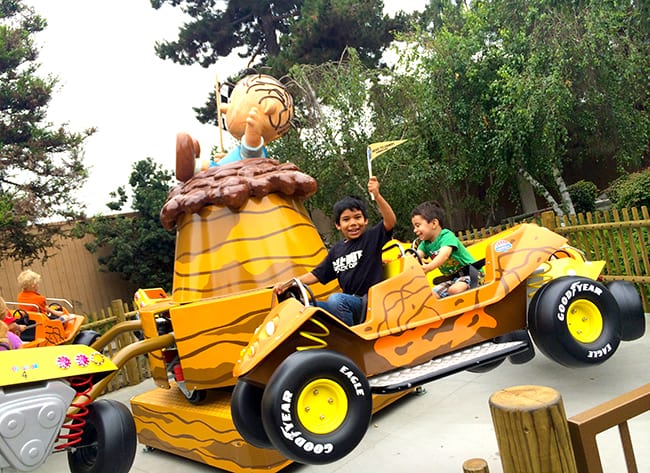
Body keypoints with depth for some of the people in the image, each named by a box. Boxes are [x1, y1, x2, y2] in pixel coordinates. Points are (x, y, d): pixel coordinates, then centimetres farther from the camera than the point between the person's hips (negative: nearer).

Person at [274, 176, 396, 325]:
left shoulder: (372, 237, -2)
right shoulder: (336, 250, 12)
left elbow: (390, 221, -20)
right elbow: (316, 275, 17)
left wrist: (377, 195, -36)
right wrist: (287, 284, 7)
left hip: (371, 303, -7)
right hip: (349, 304, 7)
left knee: (336, 299, -31)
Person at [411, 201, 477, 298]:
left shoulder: (447, 236, -20)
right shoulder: (425, 244, 3)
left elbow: (444, 255, -39)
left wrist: (430, 266, -58)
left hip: (470, 273, -8)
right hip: (452, 278, 8)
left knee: (454, 290, -33)